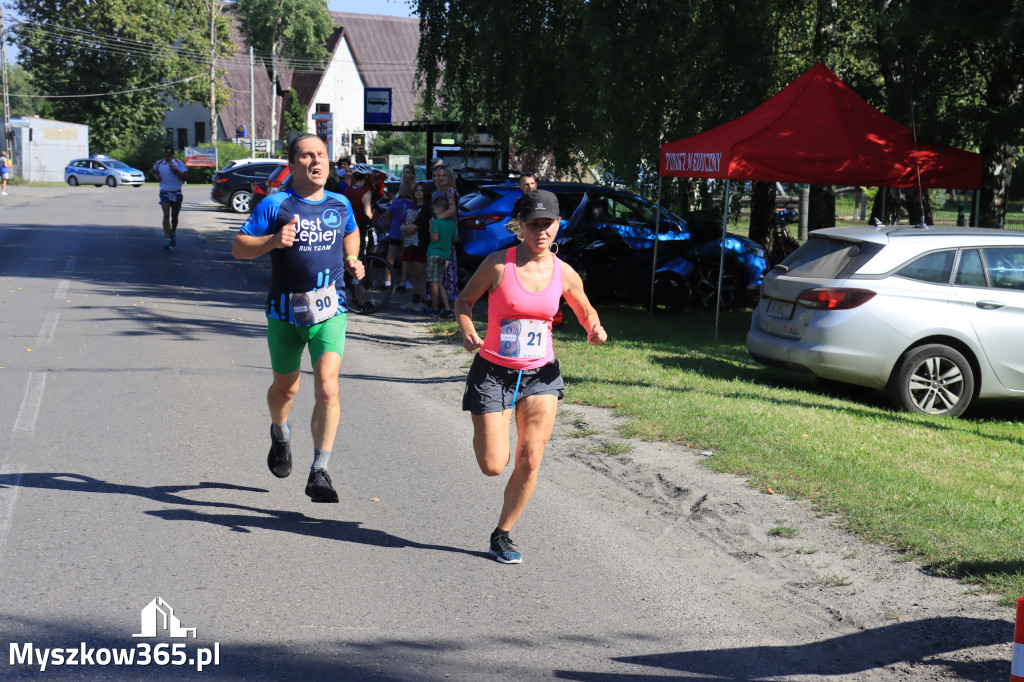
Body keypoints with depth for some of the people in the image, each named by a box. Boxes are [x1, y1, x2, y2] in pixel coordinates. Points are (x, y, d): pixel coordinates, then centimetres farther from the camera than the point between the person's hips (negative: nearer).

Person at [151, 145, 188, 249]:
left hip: (176, 193, 0)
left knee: (174, 216, 13)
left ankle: (173, 233, 41)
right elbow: (153, 171, 28)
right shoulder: (159, 163, 6)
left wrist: (175, 171, -21)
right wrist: (156, 176, 6)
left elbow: (186, 176, -9)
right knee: (166, 215, -15)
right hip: (165, 193, 0)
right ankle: (167, 239, -21)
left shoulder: (179, 163, -2)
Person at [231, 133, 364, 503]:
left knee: (327, 387, -17)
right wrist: (273, 241, -20)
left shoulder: (340, 204, 7)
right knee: (285, 388, 16)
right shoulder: (275, 205, -4)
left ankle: (319, 474, -13)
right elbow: (239, 247, -3)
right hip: (285, 310, -1)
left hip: (330, 310, 1)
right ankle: (279, 434, 50)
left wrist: (352, 261, 10)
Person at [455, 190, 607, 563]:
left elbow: (586, 311, 15)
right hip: (492, 373, -2)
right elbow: (464, 300, 1)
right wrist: (467, 332, -18)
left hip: (541, 374, 3)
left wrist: (595, 330, -7)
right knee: (493, 466, -4)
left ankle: (502, 534, 15)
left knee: (530, 461, -6)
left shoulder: (564, 274, -1)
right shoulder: (498, 264, -11)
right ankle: (483, 434, 35)